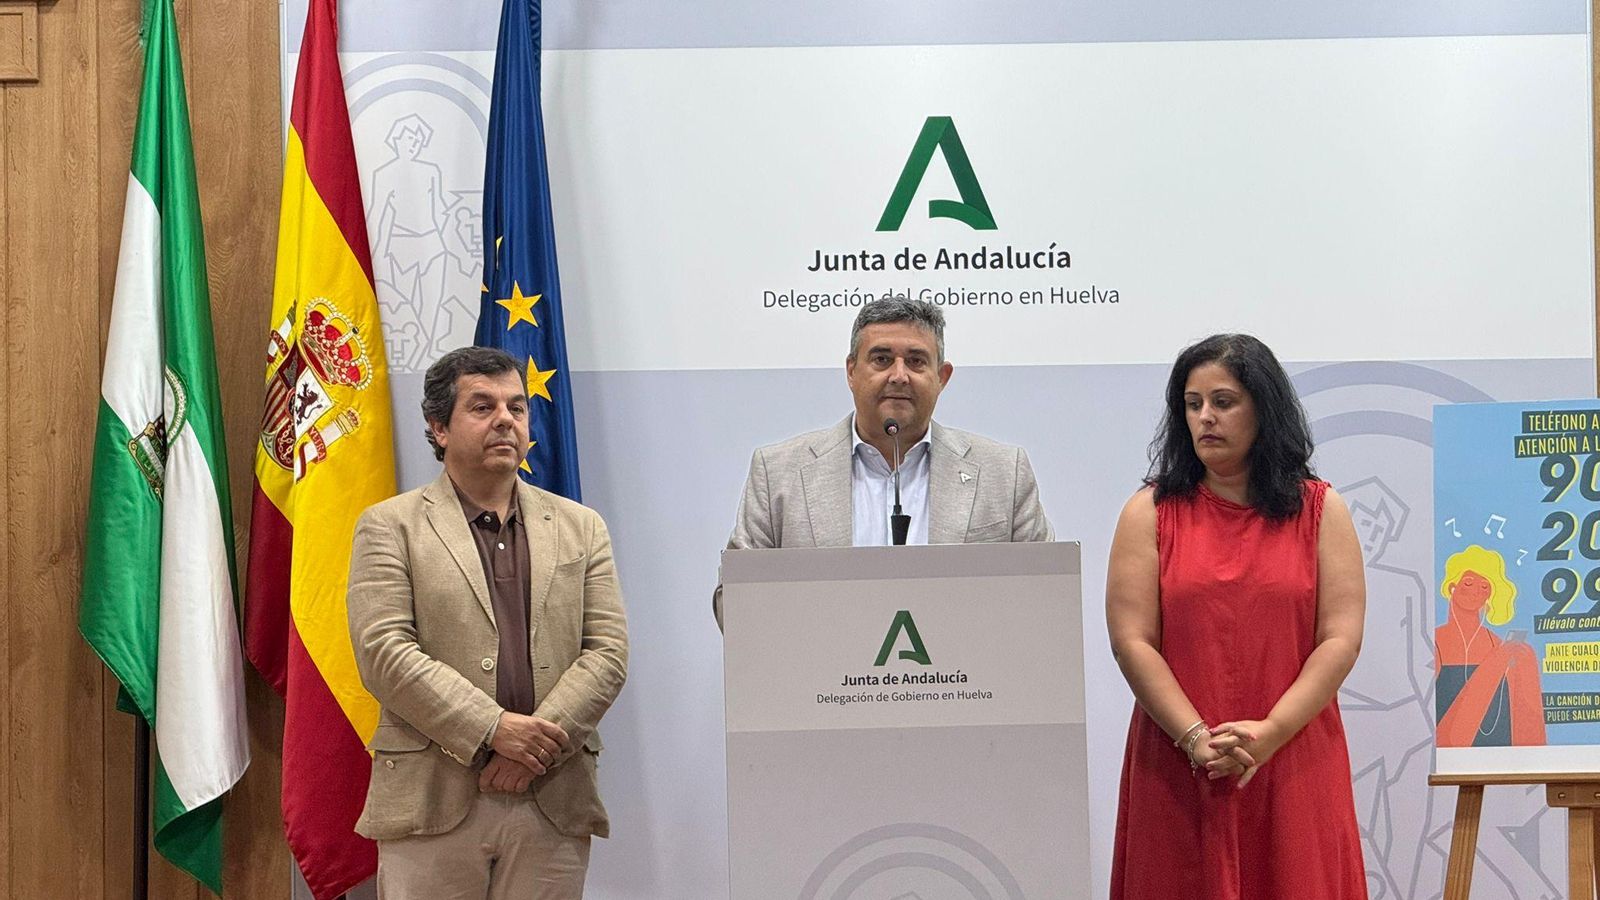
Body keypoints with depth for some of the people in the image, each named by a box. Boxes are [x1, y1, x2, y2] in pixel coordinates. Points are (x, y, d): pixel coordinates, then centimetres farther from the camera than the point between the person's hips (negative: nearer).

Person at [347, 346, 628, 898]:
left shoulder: (581, 528, 14)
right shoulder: (389, 526, 5)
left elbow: (607, 651, 5)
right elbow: (383, 652, -7)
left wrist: (538, 746, -10)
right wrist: (492, 730, -15)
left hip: (553, 806, 3)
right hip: (431, 802, -2)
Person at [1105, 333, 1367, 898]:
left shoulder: (1320, 510, 7)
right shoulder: (1150, 512, 5)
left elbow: (1341, 639, -1)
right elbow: (1132, 641, -3)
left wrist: (1269, 734, -12)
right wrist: (1197, 738, -13)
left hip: (1294, 766, 1)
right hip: (1177, 769, 0)